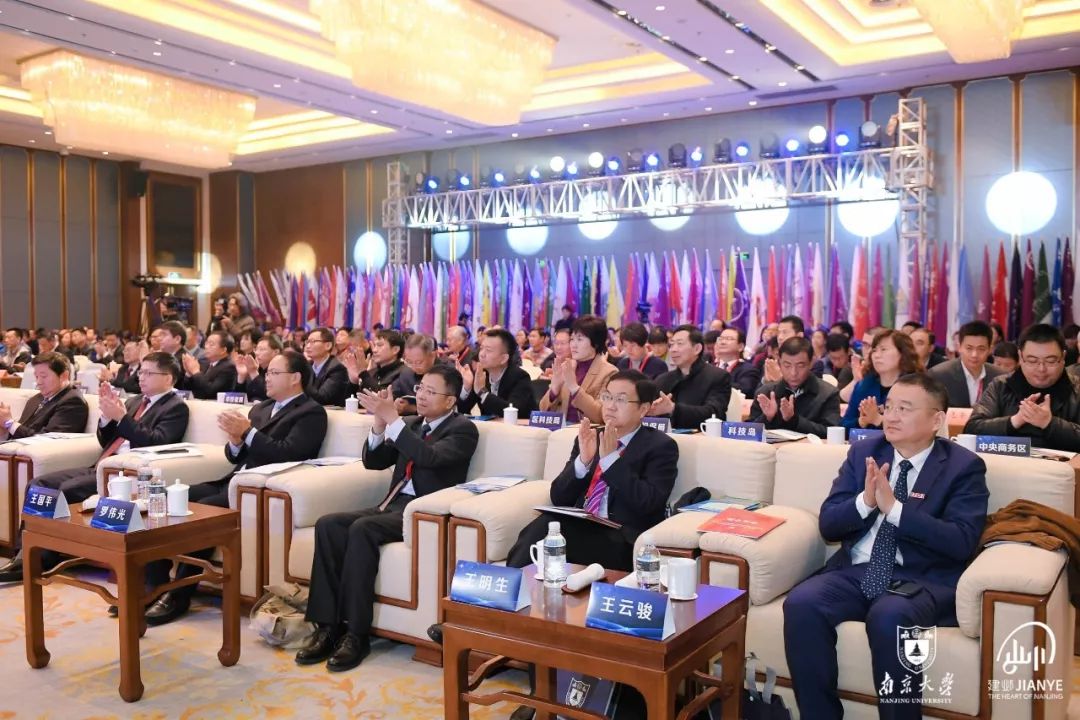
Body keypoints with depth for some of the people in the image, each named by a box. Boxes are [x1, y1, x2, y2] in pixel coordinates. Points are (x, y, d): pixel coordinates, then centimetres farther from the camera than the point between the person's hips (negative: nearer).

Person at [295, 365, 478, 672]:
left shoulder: (463, 430, -1)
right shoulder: (412, 425, 21)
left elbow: (430, 457, -21)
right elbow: (373, 461, 14)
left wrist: (392, 418, -22)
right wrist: (380, 422, -3)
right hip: (393, 505, 7)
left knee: (362, 529, -31)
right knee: (328, 525, -18)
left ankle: (356, 633, -24)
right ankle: (328, 626, -18)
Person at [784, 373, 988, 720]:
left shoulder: (964, 466, 0)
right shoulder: (863, 452, 11)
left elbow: (962, 542, -12)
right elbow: (828, 524, 6)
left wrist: (894, 508, -20)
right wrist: (865, 501, -15)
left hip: (923, 579, -4)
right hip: (855, 571, 4)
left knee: (889, 617, -36)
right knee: (800, 603, -24)